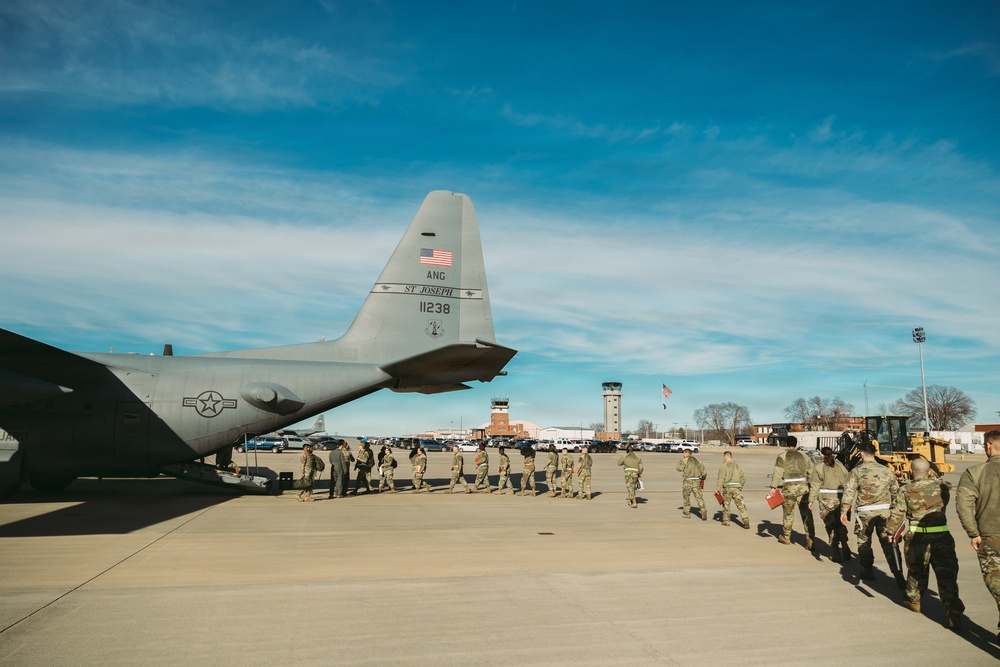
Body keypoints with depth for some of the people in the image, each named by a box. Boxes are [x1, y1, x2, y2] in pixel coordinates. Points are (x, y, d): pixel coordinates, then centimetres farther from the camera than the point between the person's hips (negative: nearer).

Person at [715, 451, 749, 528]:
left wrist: (718, 489, -7)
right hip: (737, 487, 3)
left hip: (727, 487, -3)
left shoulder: (724, 466, -5)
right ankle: (746, 519, -15)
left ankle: (726, 521, 19)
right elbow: (743, 477, 12)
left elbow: (721, 478, -10)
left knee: (726, 504, 12)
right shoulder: (738, 465, 11)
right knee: (740, 504, -1)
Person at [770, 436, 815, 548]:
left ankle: (786, 537, 26)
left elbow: (778, 473, -8)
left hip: (789, 487, -2)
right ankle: (810, 540, -6)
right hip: (803, 487, 3)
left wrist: (773, 487, -8)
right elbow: (811, 472, 12)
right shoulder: (804, 456, 13)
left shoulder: (782, 456, 0)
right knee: (806, 514, 1)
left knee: (788, 513, 13)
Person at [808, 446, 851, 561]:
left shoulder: (819, 467, -3)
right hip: (842, 499, 4)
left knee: (831, 528, 4)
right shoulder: (841, 466, 11)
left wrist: (811, 500, 0)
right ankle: (845, 551, 14)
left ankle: (837, 555, 5)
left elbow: (815, 485, -6)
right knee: (841, 526, 17)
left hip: (827, 501, -4)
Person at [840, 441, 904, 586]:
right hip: (885, 510, 2)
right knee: (889, 543, 2)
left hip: (865, 512, -2)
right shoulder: (886, 470, 5)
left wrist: (843, 511, -2)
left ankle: (867, 571, 24)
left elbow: (848, 492, -9)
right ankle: (898, 575, -6)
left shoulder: (857, 471, -6)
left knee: (864, 541, 15)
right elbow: (896, 491, 13)